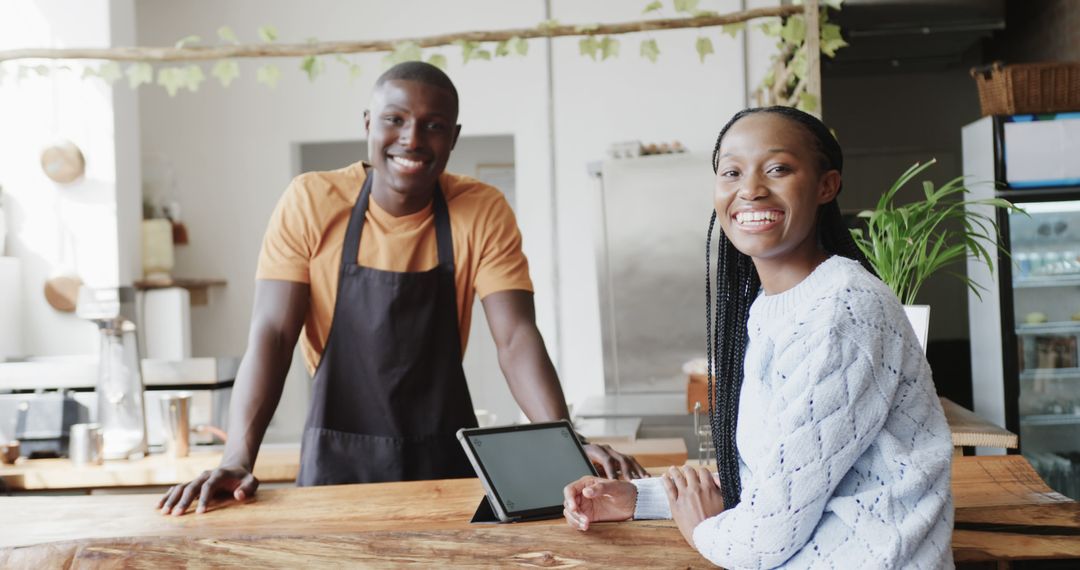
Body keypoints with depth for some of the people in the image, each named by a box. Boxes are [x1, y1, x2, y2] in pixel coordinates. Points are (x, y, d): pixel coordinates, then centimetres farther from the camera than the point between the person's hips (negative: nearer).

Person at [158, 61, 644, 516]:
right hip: (338, 456, -1)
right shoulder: (310, 202, -8)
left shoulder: (484, 213, -7)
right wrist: (237, 460, -25)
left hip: (446, 455, 1)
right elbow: (271, 334, -12)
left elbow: (516, 338, -11)